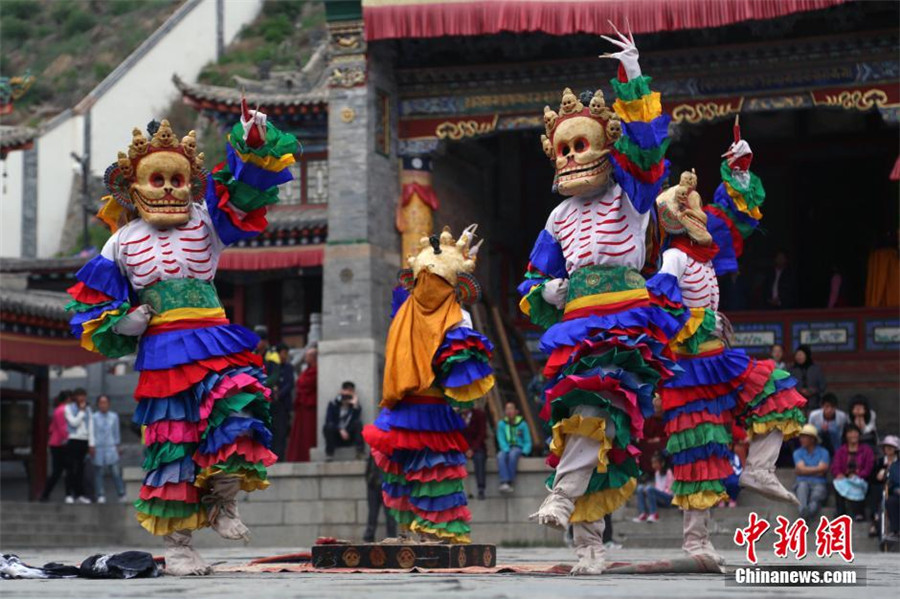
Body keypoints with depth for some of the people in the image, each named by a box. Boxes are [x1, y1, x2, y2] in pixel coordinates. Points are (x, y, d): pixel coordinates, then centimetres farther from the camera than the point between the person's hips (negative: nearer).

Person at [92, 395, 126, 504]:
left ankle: (121, 495, 4)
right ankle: (101, 496, 8)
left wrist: (118, 446, 18)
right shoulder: (94, 417, -1)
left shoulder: (114, 416, 9)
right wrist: (92, 447, -2)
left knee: (116, 472, -2)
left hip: (111, 448, 2)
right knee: (99, 473, 1)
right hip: (98, 449, -1)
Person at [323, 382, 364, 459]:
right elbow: (328, 421, -13)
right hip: (335, 437, -1)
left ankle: (360, 452, -30)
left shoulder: (355, 406, -1)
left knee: (358, 423, -25)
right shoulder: (333, 404, -3)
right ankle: (329, 454, -25)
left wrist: (355, 406, -27)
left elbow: (356, 421, -18)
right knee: (329, 427, -31)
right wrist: (340, 430, -24)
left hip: (350, 437, 1)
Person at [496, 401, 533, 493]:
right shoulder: (501, 424, 8)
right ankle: (504, 482, -48)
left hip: (518, 448, -1)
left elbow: (528, 442, 5)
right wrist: (506, 450, -18)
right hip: (506, 449, 2)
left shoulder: (522, 424, 4)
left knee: (513, 454, -37)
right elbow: (501, 440, 1)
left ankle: (511, 482, -35)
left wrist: (524, 452, -14)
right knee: (500, 456, -34)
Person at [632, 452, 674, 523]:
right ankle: (643, 514, -19)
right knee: (640, 488, -10)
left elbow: (670, 489, -13)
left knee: (649, 488, -32)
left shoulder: (668, 472, -7)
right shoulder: (657, 473, 17)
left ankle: (653, 514, -30)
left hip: (668, 498, -8)